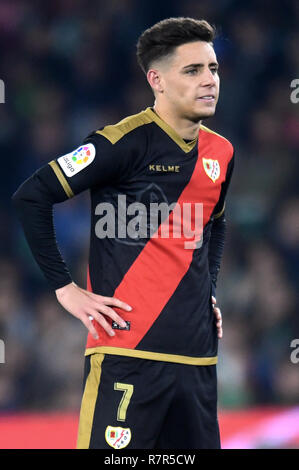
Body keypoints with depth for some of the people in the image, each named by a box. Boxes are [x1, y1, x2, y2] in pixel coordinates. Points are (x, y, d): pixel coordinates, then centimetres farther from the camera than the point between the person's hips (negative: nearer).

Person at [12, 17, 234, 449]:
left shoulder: (221, 153, 12)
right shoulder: (127, 142, -9)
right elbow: (31, 197, -9)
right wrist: (65, 288, -8)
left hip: (197, 354, 7)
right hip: (128, 350, -7)